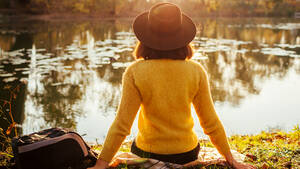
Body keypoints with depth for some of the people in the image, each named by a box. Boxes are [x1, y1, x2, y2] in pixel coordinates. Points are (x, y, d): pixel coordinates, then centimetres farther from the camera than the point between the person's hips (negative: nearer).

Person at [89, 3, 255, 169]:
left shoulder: (135, 72, -16)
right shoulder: (196, 72, -11)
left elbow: (121, 125, -15)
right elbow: (211, 123, -6)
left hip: (147, 152, -2)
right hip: (186, 153, 2)